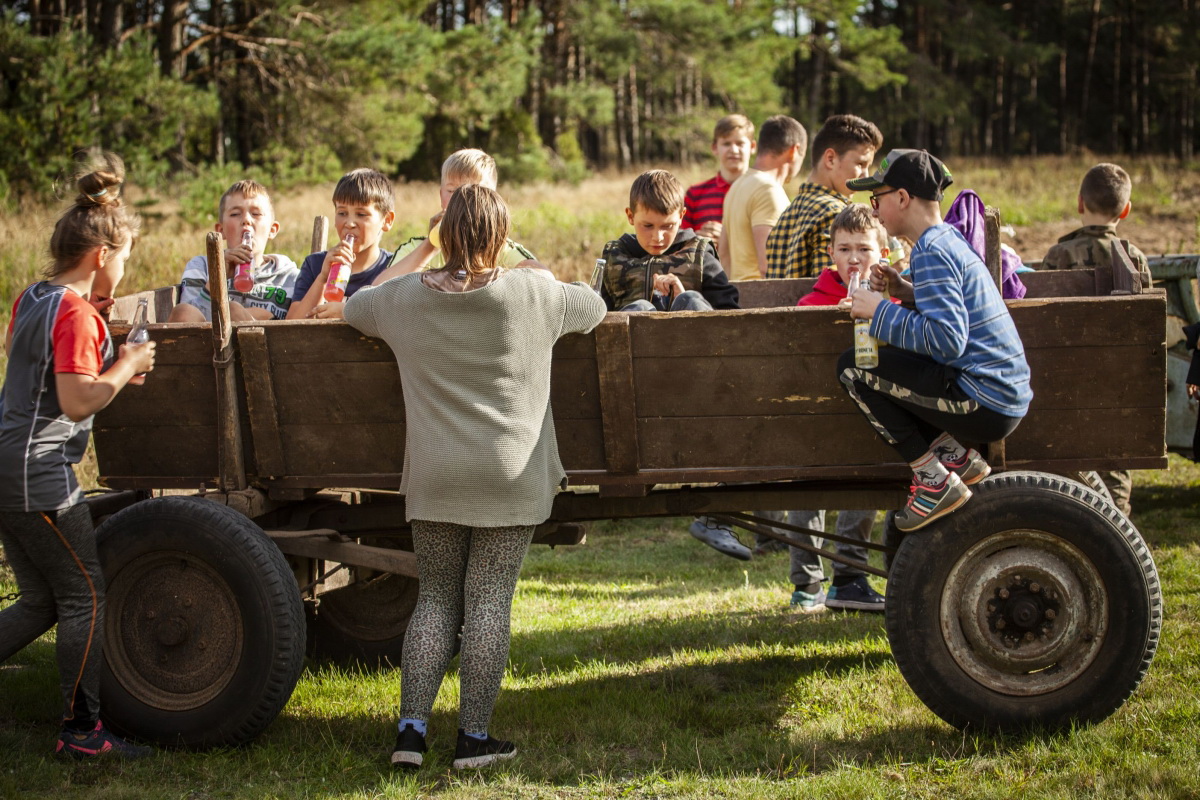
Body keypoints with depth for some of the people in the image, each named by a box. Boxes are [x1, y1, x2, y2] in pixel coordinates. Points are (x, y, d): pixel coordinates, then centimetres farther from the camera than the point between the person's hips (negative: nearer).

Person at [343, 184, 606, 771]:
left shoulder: (404, 299, 2)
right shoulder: (534, 293, -3)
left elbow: (352, 308, 23)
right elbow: (594, 307, 16)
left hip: (434, 479, 2)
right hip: (509, 477, -2)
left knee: (436, 600, 10)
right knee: (489, 602, 1)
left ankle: (411, 727, 3)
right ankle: (473, 736, 3)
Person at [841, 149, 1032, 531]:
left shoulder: (931, 253, -15)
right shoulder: (952, 241, 15)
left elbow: (948, 339, -25)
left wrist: (879, 310, -15)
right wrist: (907, 292, 9)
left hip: (982, 405, -10)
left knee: (853, 367, -10)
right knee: (887, 362, 24)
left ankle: (937, 482, -7)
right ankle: (958, 456, 13)